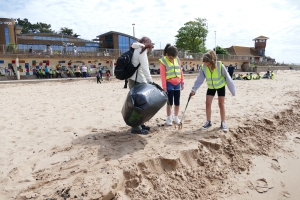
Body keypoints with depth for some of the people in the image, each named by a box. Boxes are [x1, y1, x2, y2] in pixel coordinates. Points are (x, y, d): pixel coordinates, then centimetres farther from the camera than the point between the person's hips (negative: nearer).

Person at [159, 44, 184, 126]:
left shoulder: (177, 60, 6)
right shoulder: (163, 61, -8)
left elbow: (180, 71, 11)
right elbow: (162, 75, -10)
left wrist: (182, 82, 9)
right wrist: (164, 87, -12)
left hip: (177, 84, 5)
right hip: (169, 84, -4)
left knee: (177, 102, 10)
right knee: (170, 102, -1)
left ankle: (176, 117, 24)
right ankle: (168, 118, 12)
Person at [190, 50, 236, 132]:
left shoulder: (220, 65, -30)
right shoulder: (204, 67, -22)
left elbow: (227, 77, -19)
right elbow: (199, 79, -16)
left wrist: (232, 89, -14)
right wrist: (194, 89, -24)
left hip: (221, 86, -2)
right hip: (211, 87, 3)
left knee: (221, 104, 2)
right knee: (208, 104, -1)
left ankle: (223, 122, 16)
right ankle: (208, 122, 14)